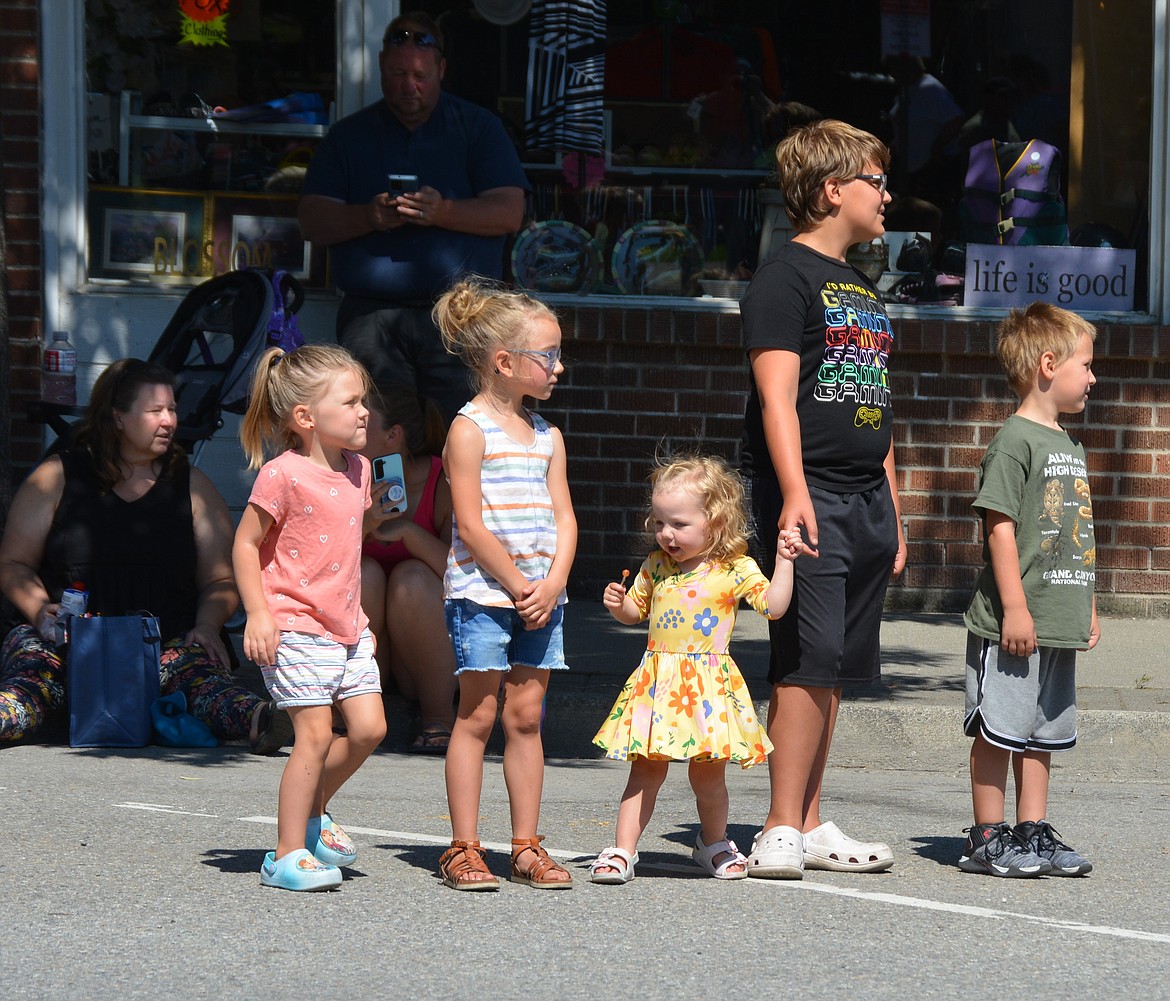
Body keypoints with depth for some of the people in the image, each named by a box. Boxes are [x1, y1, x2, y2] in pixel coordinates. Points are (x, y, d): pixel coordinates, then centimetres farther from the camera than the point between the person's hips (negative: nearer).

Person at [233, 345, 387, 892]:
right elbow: (245, 544, -10)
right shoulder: (283, 475, -15)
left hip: (346, 627, 8)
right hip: (296, 626, -8)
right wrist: (257, 614, -15)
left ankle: (314, 808, 26)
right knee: (315, 734, -10)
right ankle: (287, 855, -1)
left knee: (368, 727, 2)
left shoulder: (356, 469, 9)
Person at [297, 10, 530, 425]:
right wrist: (367, 217, -12)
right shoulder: (349, 135, 17)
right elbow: (311, 219, 8)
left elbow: (509, 213, 1)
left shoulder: (478, 127, 13)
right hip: (372, 318, 1)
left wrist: (443, 211, -16)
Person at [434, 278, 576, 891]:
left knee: (526, 716, 7)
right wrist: (519, 586, -13)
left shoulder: (547, 436, 13)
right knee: (477, 715, -3)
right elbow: (471, 526, -13)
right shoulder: (469, 431, -7)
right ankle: (463, 848, 0)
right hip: (481, 591, -6)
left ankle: (526, 847, 10)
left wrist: (552, 584, -7)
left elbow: (563, 518, 9)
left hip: (539, 594, 6)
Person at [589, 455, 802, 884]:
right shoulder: (656, 566, 9)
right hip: (657, 683, 3)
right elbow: (635, 609, 22)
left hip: (708, 685, -3)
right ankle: (623, 850, 4)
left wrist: (784, 561, -13)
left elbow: (773, 606, -8)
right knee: (646, 769, 1)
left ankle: (713, 842, 27)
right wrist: (618, 604, 2)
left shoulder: (735, 570, -4)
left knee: (708, 772, 4)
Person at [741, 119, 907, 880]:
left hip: (867, 503, 8)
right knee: (808, 664, -12)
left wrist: (893, 515, 21)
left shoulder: (863, 289, 21)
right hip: (811, 497, -8)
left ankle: (811, 826, 12)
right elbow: (777, 395, -15)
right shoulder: (786, 278, -5)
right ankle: (782, 831, -10)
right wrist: (795, 494, -25)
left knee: (834, 670, 8)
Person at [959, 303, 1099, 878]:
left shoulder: (1070, 447, 17)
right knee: (997, 730, -2)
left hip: (1059, 627, 9)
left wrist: (1089, 610, 21)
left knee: (1042, 734, 12)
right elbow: (1000, 527, -16)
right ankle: (987, 839, 3)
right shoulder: (1015, 442, -11)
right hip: (1014, 626, -9)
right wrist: (1015, 609, -19)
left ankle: (1033, 832, 17)